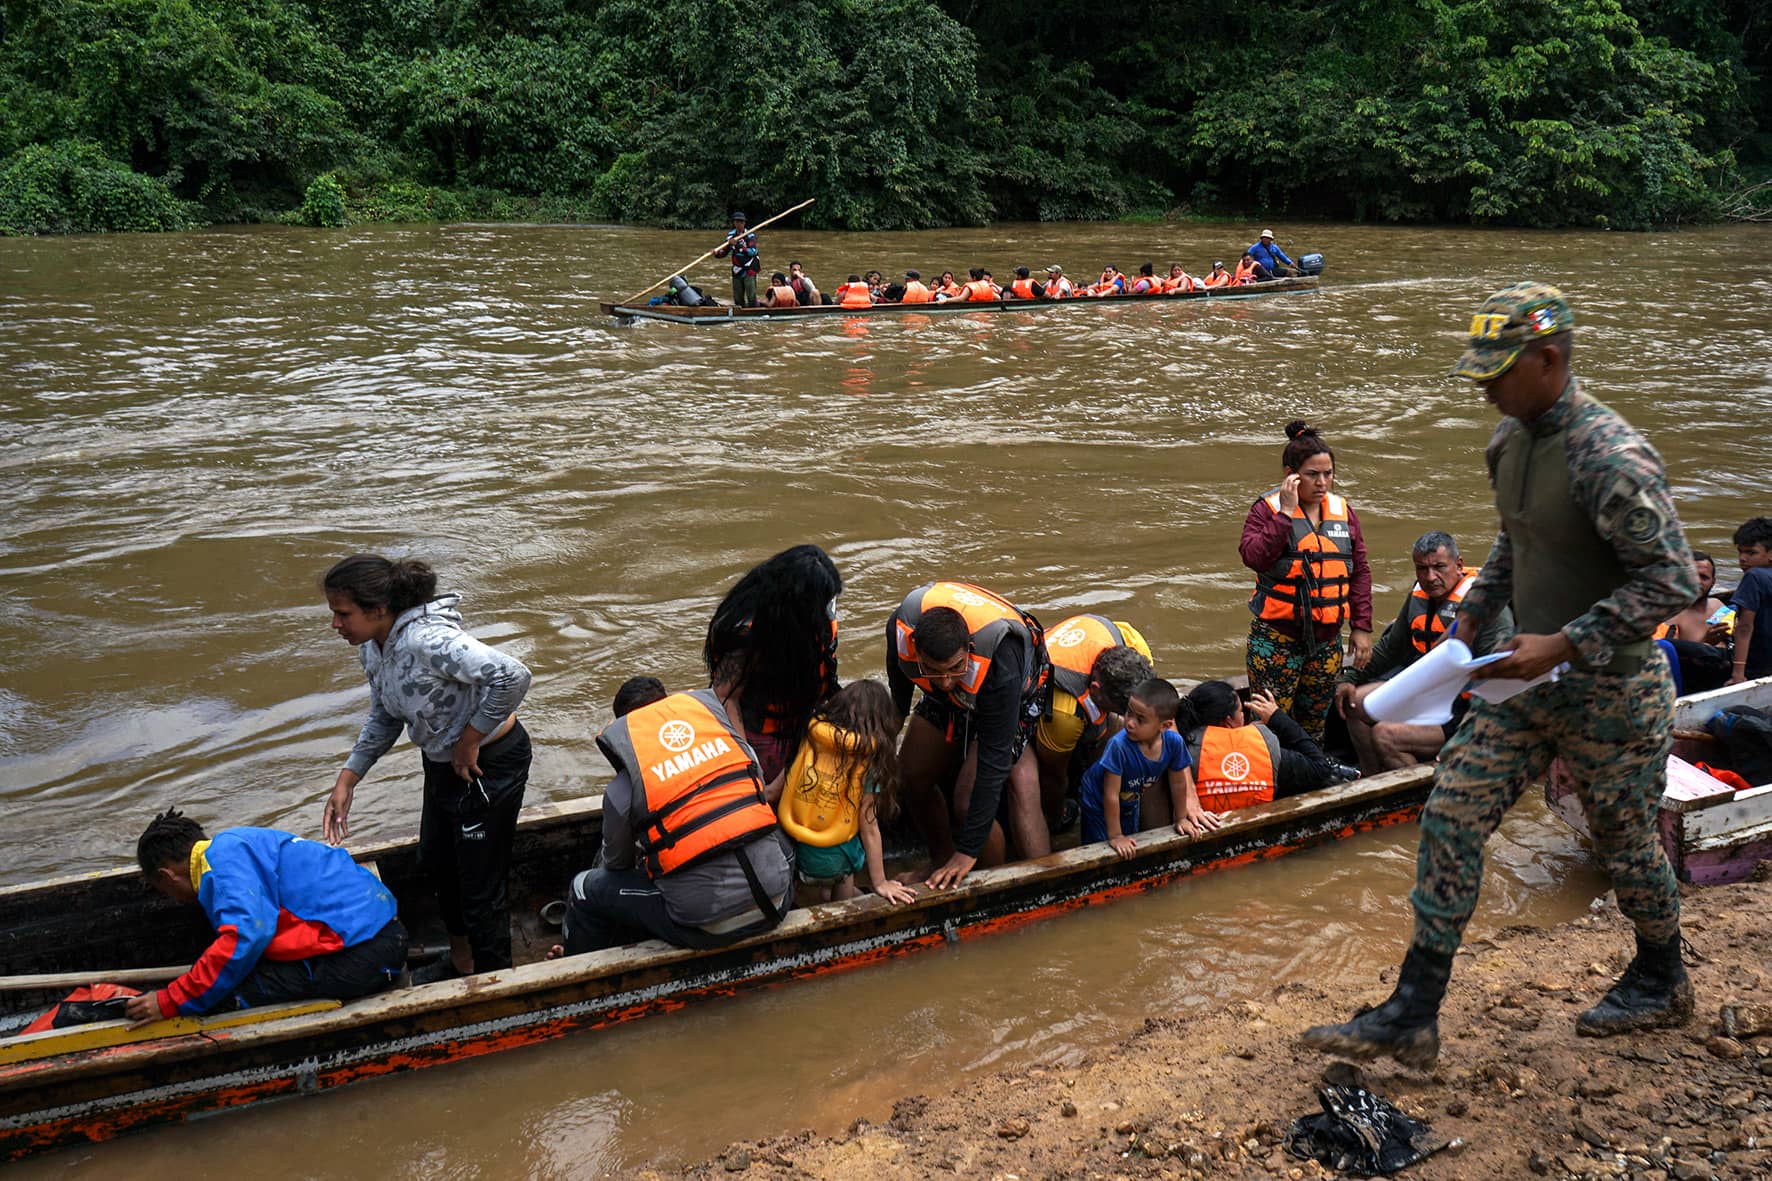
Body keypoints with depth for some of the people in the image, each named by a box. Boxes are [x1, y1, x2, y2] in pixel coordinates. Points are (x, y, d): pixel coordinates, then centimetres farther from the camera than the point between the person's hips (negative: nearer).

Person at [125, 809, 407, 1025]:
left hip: (359, 956, -10)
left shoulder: (224, 857, -8)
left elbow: (245, 938, -24)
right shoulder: (232, 842, 24)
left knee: (218, 997, -14)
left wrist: (170, 1002, -18)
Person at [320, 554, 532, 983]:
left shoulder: (427, 640, -33)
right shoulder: (372, 647, -3)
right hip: (442, 763, 10)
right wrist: (347, 780, 6)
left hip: (489, 765, -10)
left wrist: (468, 743, -29)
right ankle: (460, 960, 49)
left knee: (480, 884, 3)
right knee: (436, 863, 26)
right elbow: (384, 719, 12)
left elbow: (512, 676, -42)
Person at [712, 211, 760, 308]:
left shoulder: (749, 235, -7)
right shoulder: (731, 235, 7)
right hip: (737, 270, 5)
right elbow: (724, 252, 9)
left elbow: (753, 251, -22)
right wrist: (717, 253, -13)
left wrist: (737, 245, -28)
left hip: (750, 269, -5)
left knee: (751, 297, -11)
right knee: (737, 298, 11)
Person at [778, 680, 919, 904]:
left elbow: (778, 787, -1)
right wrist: (879, 883, -4)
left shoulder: (811, 736, -3)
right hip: (831, 860, -3)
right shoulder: (867, 759, -11)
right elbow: (869, 828, -10)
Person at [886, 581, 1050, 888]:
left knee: (968, 801, -18)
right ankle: (943, 865, 28)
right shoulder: (902, 625, -33)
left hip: (1014, 699, -5)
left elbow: (994, 763, -38)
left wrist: (969, 851, -34)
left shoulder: (1001, 664, -45)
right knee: (912, 778, 5)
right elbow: (898, 684, -6)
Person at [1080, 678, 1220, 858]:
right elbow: (1111, 795, -32)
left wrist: (1181, 819, 3)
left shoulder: (1173, 742, -28)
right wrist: (1115, 836, -26)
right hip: (1098, 802, -5)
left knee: (1132, 850, 21)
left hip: (1129, 803, 5)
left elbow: (1178, 784, -8)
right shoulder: (1119, 745, -41)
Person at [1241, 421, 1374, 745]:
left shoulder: (1343, 511, 8)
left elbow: (1360, 572, 13)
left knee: (1315, 724, 12)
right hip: (1276, 639, -5)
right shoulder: (1267, 509, -5)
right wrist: (1285, 512, -21)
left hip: (1327, 640, 5)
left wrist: (1362, 627, 8)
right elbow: (1253, 556, -23)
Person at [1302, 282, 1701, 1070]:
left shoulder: (1610, 459, -24)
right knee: (1452, 816, 1)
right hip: (1527, 679, 8)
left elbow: (1673, 579, -23)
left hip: (1608, 691, -8)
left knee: (1626, 842, 13)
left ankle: (1662, 983, 43)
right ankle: (1412, 1019, 6)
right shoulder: (1510, 439, 2)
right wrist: (1474, 613, 12)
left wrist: (1565, 644, -26)